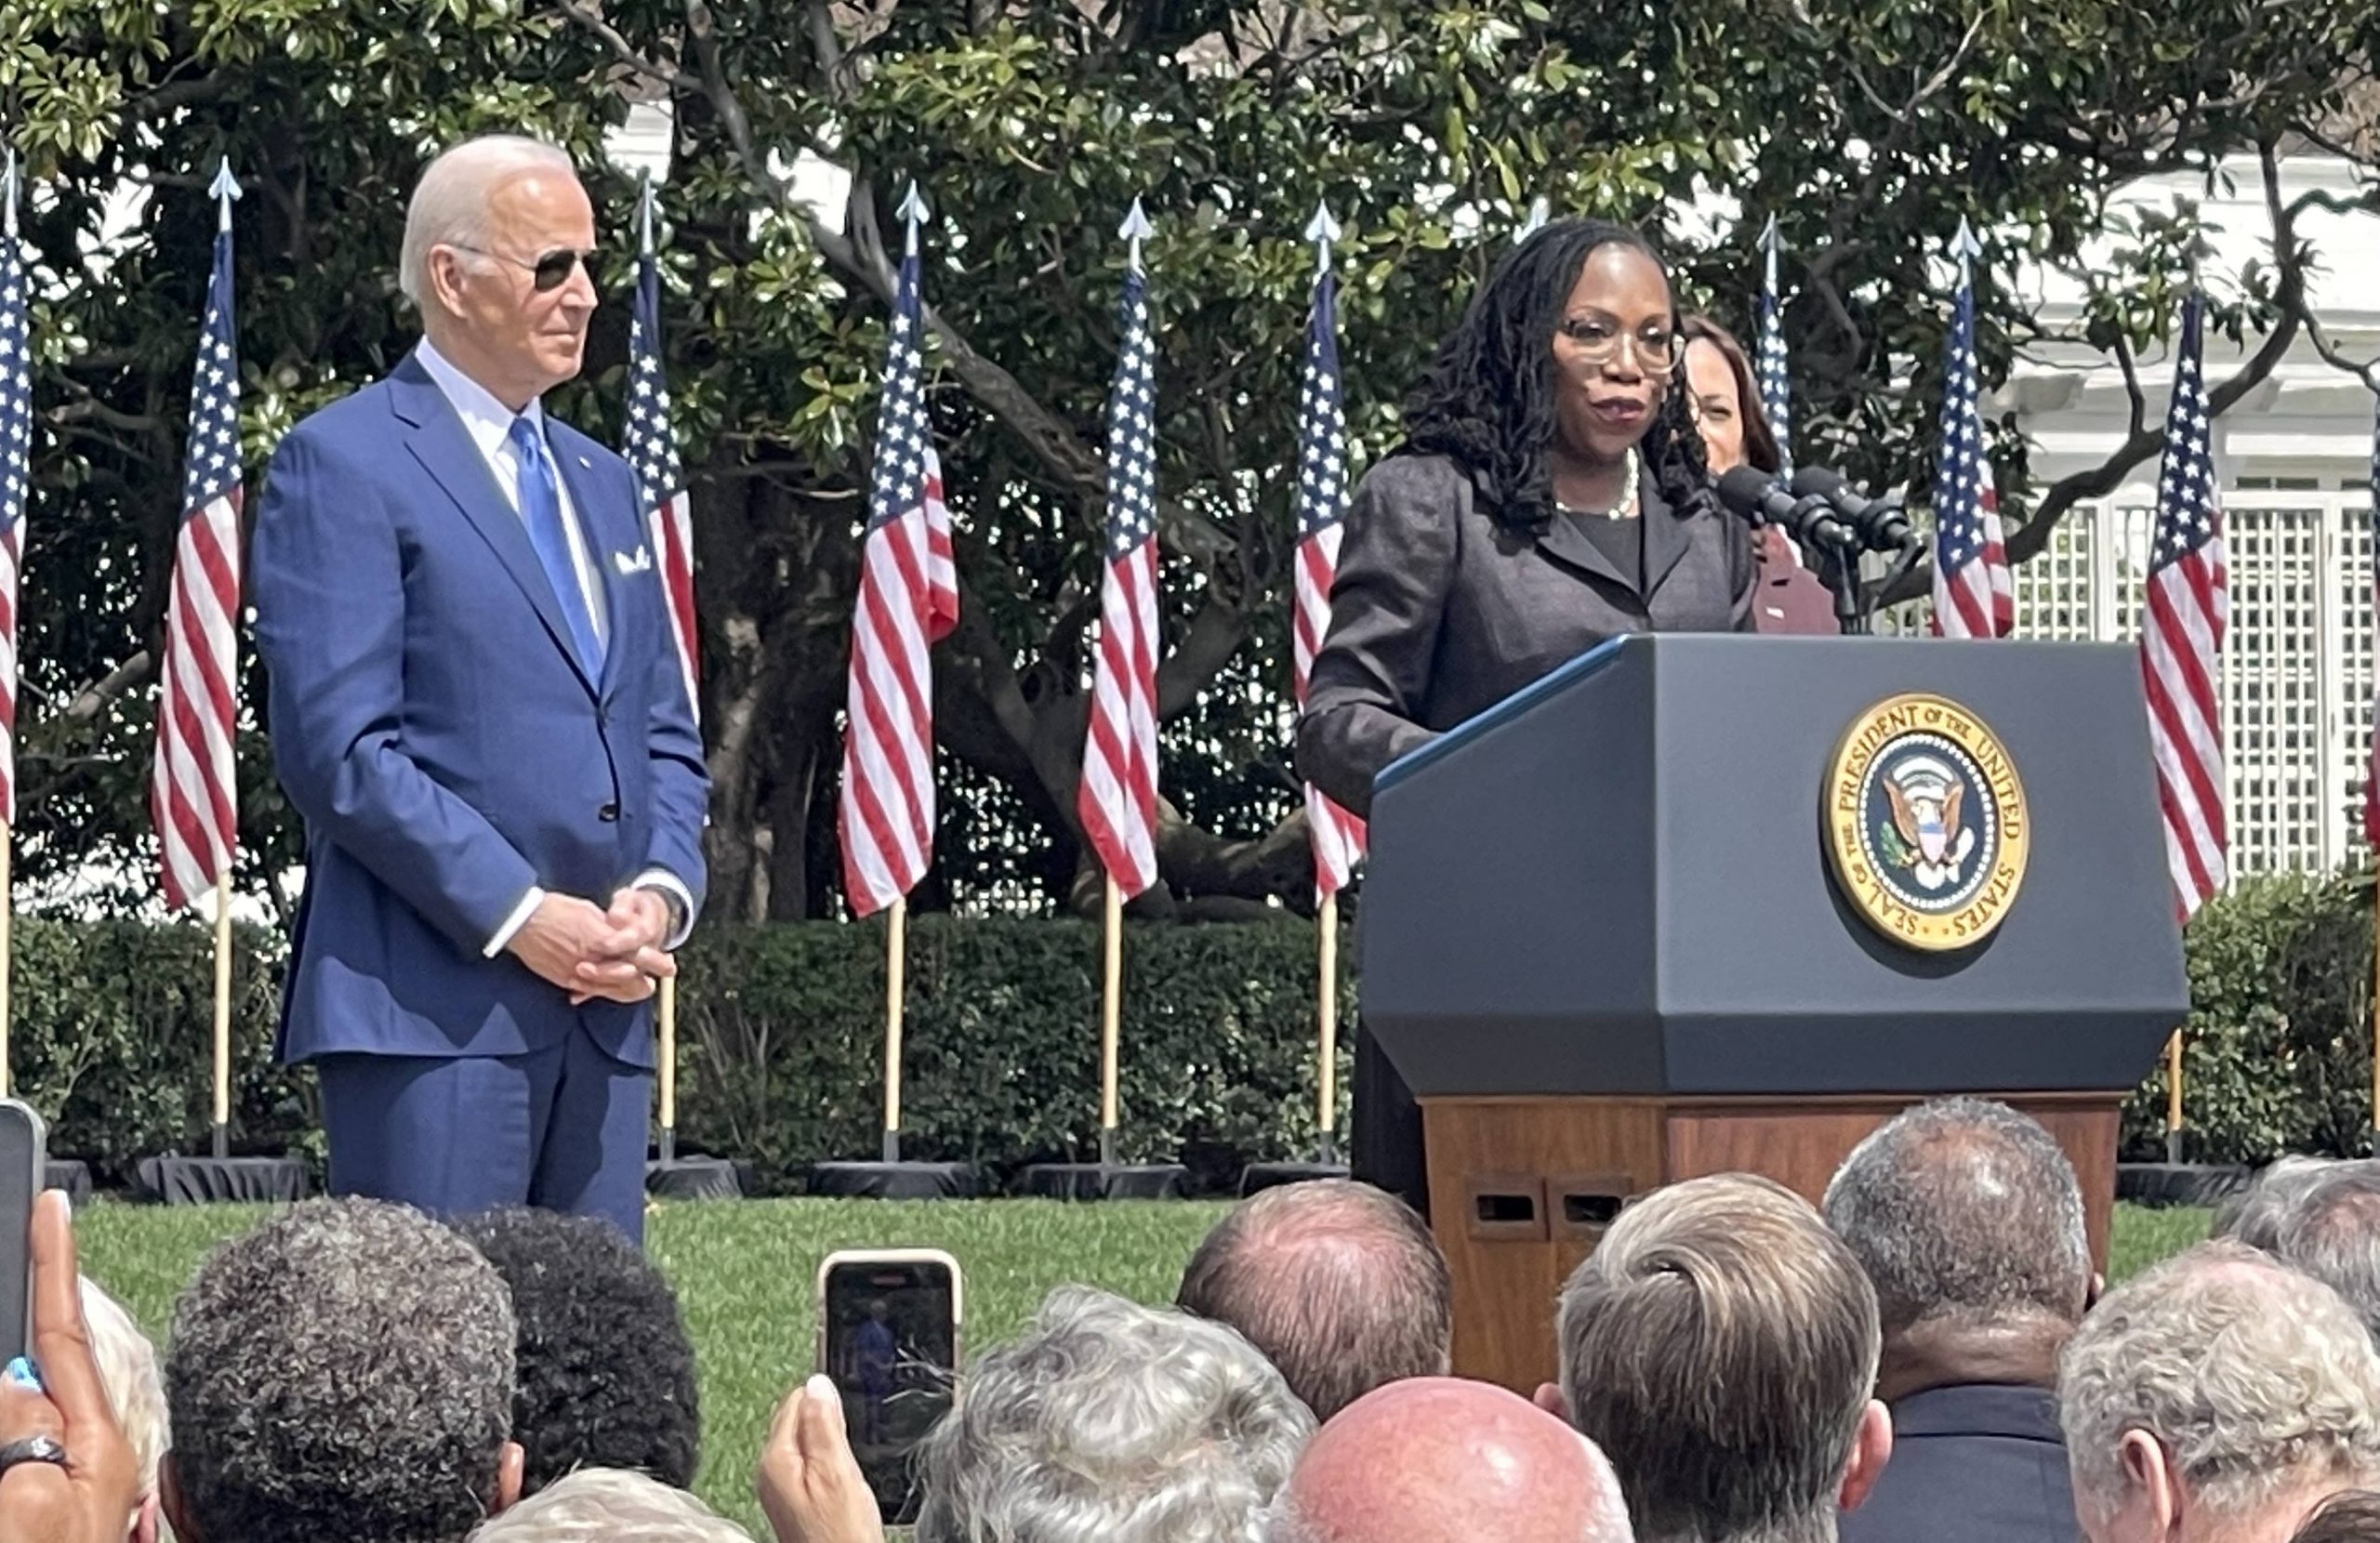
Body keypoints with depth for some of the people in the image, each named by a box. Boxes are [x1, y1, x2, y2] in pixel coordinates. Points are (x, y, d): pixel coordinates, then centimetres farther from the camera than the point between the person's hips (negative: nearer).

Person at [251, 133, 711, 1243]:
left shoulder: (601, 482, 22)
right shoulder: (342, 465, -3)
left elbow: (665, 735, 22)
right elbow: (336, 745, -12)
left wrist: (661, 892, 1)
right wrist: (518, 914, -16)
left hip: (603, 1009, 7)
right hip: (430, 1004, -7)